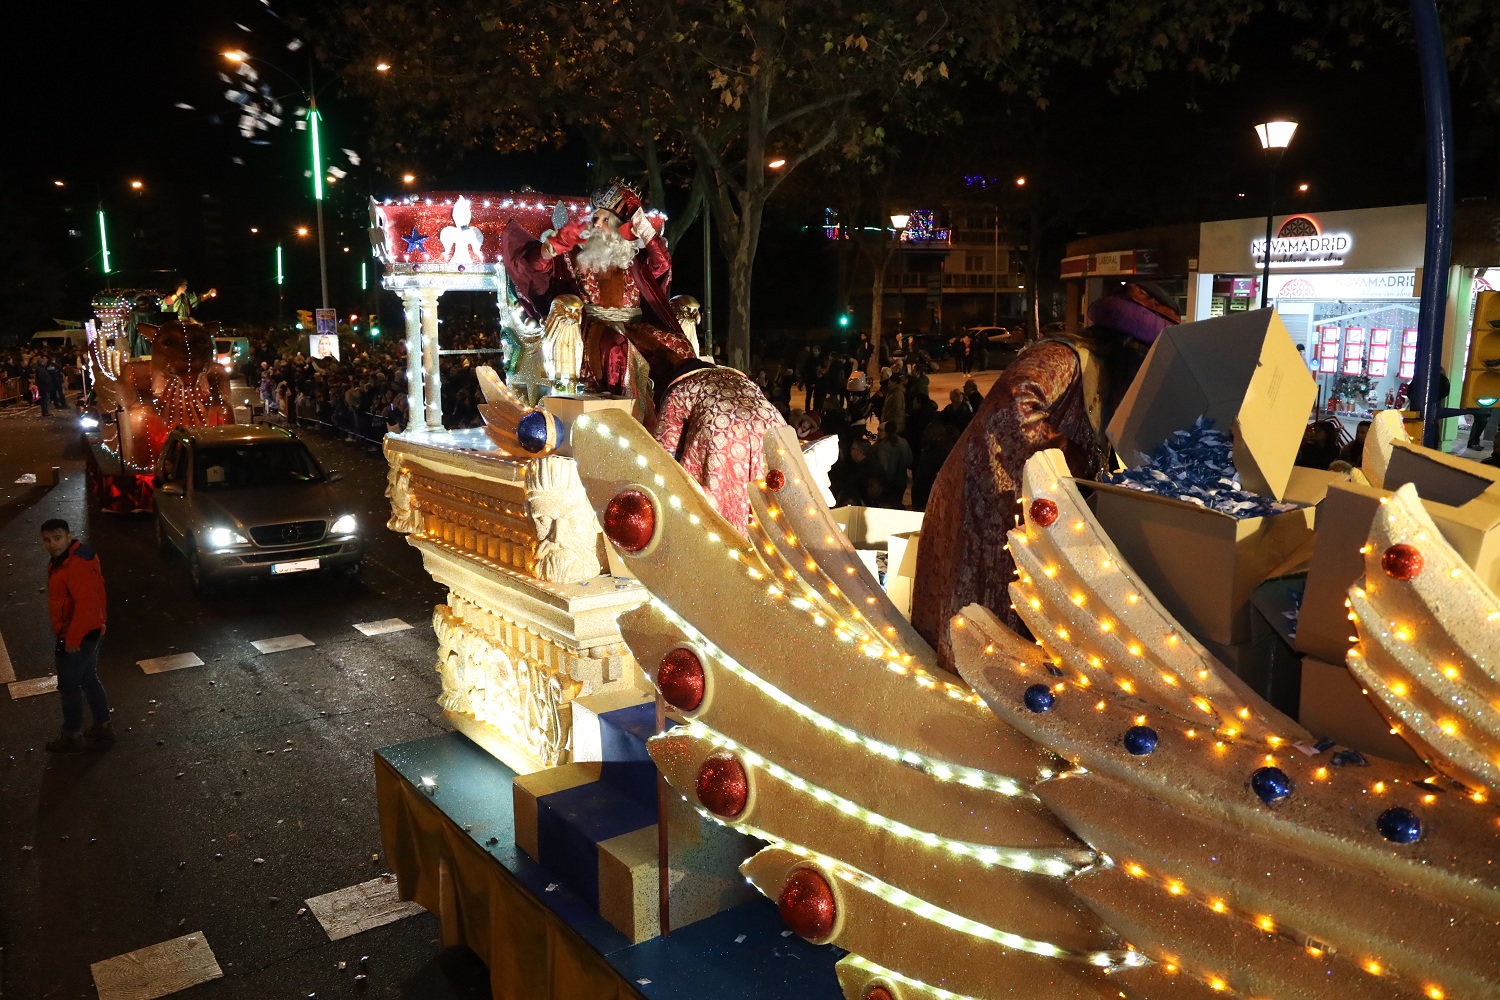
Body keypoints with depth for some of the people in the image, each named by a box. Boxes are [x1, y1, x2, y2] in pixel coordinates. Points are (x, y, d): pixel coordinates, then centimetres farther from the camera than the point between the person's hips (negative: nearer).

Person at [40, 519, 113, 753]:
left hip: (77, 637, -10)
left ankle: (72, 737, 16)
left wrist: (72, 638, -24)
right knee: (89, 681, 19)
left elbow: (86, 603, -29)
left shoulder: (76, 565, -24)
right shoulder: (65, 559, 10)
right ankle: (103, 728, 29)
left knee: (69, 686, 3)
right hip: (88, 633, 10)